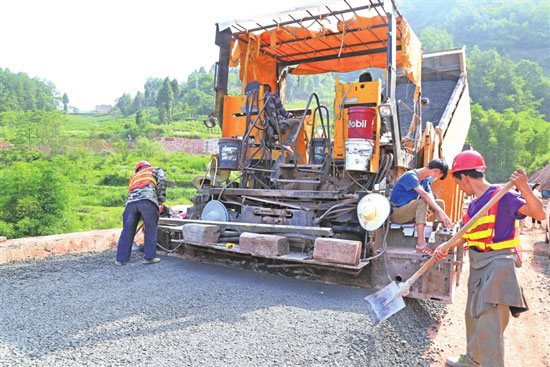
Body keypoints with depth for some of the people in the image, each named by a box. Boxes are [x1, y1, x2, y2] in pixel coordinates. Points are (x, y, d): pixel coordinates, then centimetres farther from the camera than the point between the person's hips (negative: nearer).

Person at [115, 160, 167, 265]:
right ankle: (149, 257, 4)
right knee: (150, 228, 5)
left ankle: (121, 259, 13)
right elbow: (161, 180, 7)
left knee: (127, 230, 9)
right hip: (147, 200, -4)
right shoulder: (155, 170, 28)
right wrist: (161, 198, 11)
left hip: (131, 201, 4)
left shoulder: (134, 177, 40)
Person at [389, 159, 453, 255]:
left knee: (440, 203, -2)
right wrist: (441, 212, -40)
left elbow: (431, 198, 1)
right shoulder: (410, 176, -18)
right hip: (396, 213, -9)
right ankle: (421, 244, -41)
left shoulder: (425, 180, 10)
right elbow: (424, 194, -32)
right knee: (422, 202, -33)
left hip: (410, 213, 9)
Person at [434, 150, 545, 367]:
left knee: (489, 326, -7)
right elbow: (465, 236, 13)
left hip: (497, 267, -9)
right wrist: (445, 247, -2)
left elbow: (539, 214, -21)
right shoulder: (473, 204, 10)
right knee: (473, 316, 23)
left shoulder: (502, 196, -14)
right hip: (478, 267, 9)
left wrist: (525, 189, -36)